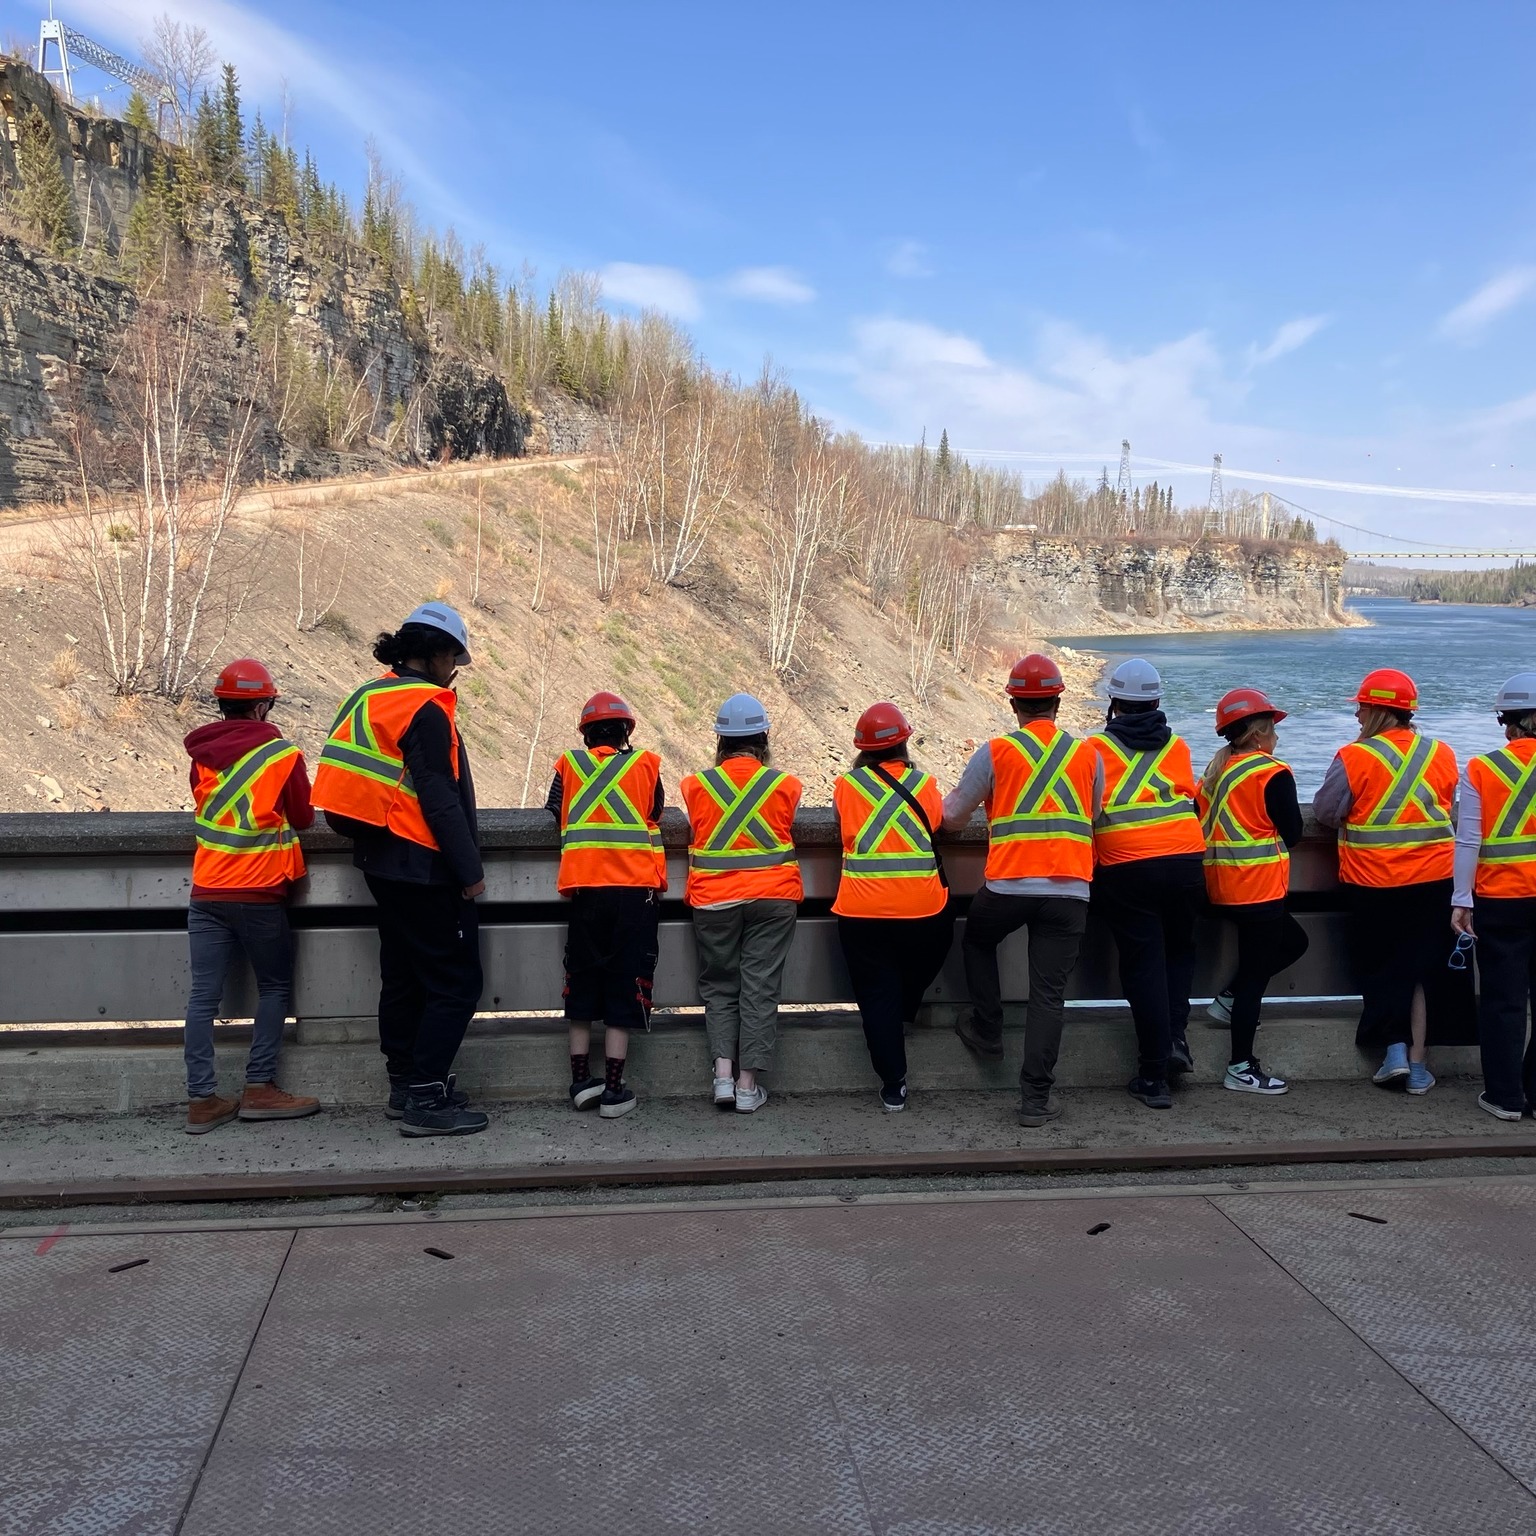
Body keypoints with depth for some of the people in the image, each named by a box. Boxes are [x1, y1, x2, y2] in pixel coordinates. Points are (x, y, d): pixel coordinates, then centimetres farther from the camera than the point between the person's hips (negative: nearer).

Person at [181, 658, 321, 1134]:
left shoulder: (201, 754, 3)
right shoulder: (283, 755, -7)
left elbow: (203, 805, 15)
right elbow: (304, 818, 3)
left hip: (206, 892, 4)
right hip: (258, 893, -3)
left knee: (204, 996, 4)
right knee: (274, 988, 11)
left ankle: (201, 1099, 5)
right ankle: (259, 1089, 7)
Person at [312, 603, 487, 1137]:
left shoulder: (368, 698, 13)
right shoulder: (425, 708, -15)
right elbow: (440, 799, -20)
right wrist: (470, 870, -16)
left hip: (383, 861, 10)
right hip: (425, 869, -10)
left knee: (403, 978, 17)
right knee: (456, 983, -4)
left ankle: (406, 1086, 25)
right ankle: (426, 1101, -5)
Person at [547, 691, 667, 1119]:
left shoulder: (569, 764, 6)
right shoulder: (646, 764, 4)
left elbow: (553, 813, 10)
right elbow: (655, 817, 14)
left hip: (585, 889, 1)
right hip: (637, 889, -1)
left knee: (583, 982, 13)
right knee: (625, 987, 3)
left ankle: (581, 1081, 15)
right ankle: (614, 1090, 3)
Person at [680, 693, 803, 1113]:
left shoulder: (696, 784, -2)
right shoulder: (785, 784, -2)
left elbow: (692, 835, 5)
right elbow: (790, 833, 7)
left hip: (713, 900, 1)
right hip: (773, 897, 0)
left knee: (719, 985, 13)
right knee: (760, 987, 4)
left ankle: (723, 1073, 1)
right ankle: (748, 1084, 3)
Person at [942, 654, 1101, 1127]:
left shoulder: (994, 753, 0)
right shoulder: (1087, 755, 8)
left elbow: (952, 819, 7)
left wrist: (951, 797, 30)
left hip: (1007, 887, -1)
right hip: (1069, 892, 1)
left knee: (977, 942, 30)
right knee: (1048, 994, 4)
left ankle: (987, 1029, 33)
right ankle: (1035, 1098, 4)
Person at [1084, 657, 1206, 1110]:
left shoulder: (1096, 748, 4)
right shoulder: (1177, 746, 11)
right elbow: (1192, 800, 17)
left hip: (1125, 869, -2)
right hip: (1185, 861, 2)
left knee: (1143, 965, 3)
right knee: (1179, 949, 24)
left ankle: (1154, 1076, 4)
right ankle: (1176, 1035, 6)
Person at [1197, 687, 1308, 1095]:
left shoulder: (1216, 768, 10)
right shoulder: (1273, 774, -11)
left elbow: (1201, 818, 14)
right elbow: (1292, 833, -7)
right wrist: (1267, 843, 12)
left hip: (1221, 887, 8)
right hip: (1259, 888, -8)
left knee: (1293, 941, 24)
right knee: (1255, 973, -1)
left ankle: (1231, 1000, 17)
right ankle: (1241, 1068, 4)